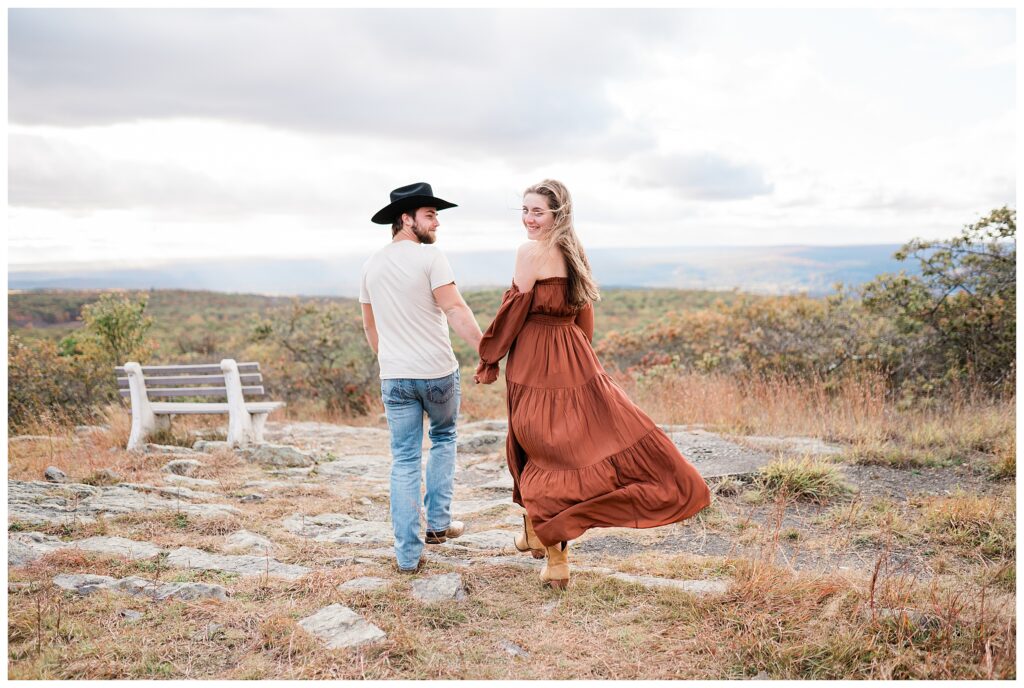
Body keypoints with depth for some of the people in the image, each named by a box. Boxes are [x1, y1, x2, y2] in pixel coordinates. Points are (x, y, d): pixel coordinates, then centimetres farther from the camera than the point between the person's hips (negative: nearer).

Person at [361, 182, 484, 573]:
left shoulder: (372, 265, 9)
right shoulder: (429, 257, -9)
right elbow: (455, 311, -19)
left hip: (394, 377, 4)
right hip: (437, 371, -4)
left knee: (404, 462, 7)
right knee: (443, 439, 22)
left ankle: (407, 554, 7)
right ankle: (438, 523, 21)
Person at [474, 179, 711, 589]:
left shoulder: (531, 252, -13)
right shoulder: (573, 252, 11)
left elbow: (513, 312, -12)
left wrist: (488, 362, -2)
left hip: (534, 362, -7)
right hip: (574, 360, 7)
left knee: (541, 450, 1)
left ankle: (554, 555, 7)